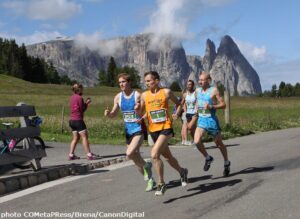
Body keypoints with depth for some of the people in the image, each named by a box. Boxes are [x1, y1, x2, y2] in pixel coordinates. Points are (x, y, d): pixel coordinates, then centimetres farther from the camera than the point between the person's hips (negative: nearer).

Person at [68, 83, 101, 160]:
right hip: (78, 120, -8)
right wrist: (87, 103, 6)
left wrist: (85, 103, 10)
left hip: (72, 120, 8)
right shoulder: (80, 98, -12)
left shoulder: (72, 97, 12)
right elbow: (82, 109, -9)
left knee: (75, 138, 13)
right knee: (84, 137, -6)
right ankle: (89, 155, -8)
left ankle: (71, 155, 10)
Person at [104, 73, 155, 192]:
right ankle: (150, 180, 29)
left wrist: (138, 110, -31)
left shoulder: (137, 95, -12)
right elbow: (114, 114, 10)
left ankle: (146, 165, 4)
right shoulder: (118, 97, 3)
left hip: (139, 129, -6)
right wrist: (108, 114, -10)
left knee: (130, 153, -25)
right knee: (135, 158, 11)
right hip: (128, 131, 6)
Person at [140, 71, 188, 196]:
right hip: (153, 130, 5)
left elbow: (178, 104, 10)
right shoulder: (144, 95, 4)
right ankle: (182, 172, 46)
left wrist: (176, 114, -8)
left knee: (154, 154, -21)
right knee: (167, 156, 18)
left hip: (166, 128, -5)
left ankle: (161, 183, -8)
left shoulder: (166, 92, -4)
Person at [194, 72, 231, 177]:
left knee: (219, 143, 9)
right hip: (201, 120, 4)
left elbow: (223, 105, -11)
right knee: (197, 141, -16)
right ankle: (208, 158, 9)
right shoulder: (198, 90, 7)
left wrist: (211, 106, -23)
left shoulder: (214, 90, -10)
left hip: (212, 120, -4)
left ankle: (226, 163, 31)